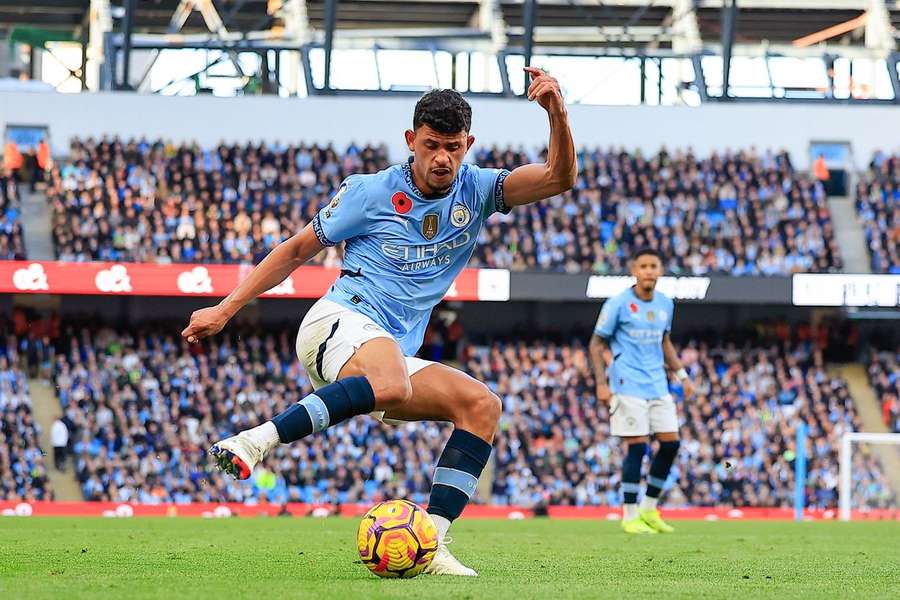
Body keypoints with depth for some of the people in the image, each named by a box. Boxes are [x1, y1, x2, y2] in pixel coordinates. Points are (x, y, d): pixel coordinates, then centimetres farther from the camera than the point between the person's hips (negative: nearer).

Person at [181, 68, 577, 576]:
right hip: (341, 323, -6)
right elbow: (297, 250, 8)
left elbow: (559, 178, -3)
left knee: (482, 404, -14)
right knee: (392, 384, -39)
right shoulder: (371, 192, -1)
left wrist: (557, 112, -22)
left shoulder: (476, 191, 9)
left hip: (394, 353, 6)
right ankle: (256, 442, -41)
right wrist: (225, 310, 6)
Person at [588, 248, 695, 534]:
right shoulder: (618, 304, -8)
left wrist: (681, 374, 15)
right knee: (637, 446, -9)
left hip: (657, 386, 6)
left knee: (670, 443, 1)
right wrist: (601, 382, -13)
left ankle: (649, 509, 15)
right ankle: (630, 516, 0)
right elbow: (597, 344, -4)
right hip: (628, 386, -6)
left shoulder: (665, 304, 10)